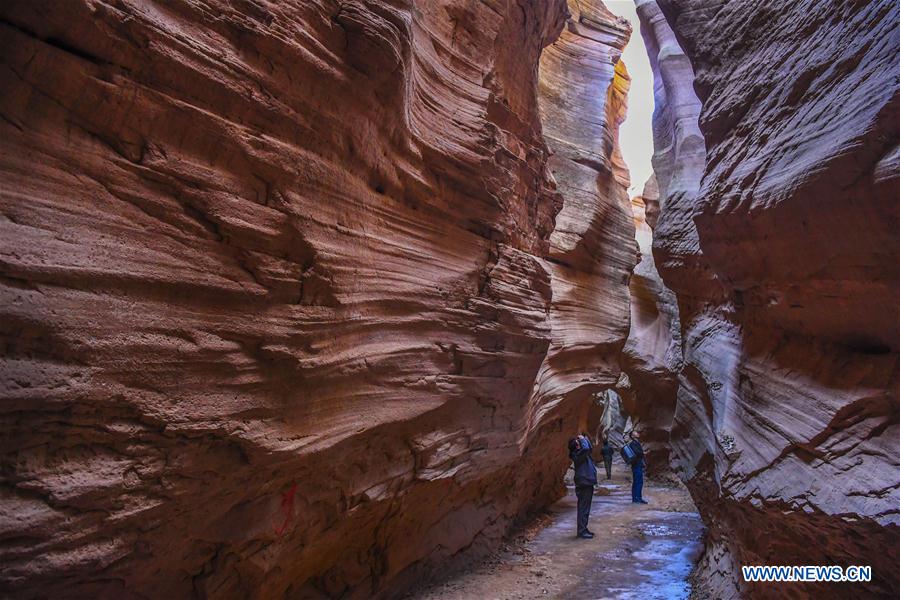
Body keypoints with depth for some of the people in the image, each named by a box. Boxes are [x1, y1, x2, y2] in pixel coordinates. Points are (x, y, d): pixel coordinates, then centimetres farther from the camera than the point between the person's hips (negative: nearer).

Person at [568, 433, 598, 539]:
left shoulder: (582, 454, 12)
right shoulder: (577, 455, -17)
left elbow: (590, 448, 25)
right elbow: (586, 448, -35)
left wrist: (585, 438, 11)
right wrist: (582, 439, -19)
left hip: (587, 484, 10)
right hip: (584, 485, -10)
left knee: (585, 509, 16)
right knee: (583, 509, -4)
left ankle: (584, 529, 25)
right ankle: (581, 531, 1)